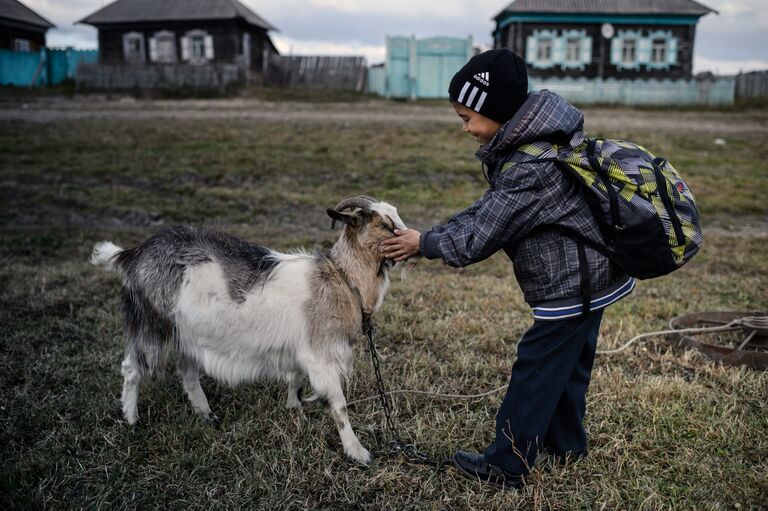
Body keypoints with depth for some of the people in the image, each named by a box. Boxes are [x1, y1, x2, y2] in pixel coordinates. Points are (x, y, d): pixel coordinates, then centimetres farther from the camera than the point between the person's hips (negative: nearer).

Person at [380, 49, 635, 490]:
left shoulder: (529, 170, -29)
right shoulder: (538, 141, 4)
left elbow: (478, 240, -23)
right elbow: (488, 209, 6)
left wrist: (424, 244, -8)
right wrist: (431, 236, -1)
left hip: (570, 286, -10)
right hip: (589, 276, 10)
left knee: (535, 371, 1)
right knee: (568, 363, 22)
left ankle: (506, 465, 14)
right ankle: (566, 444, 40)